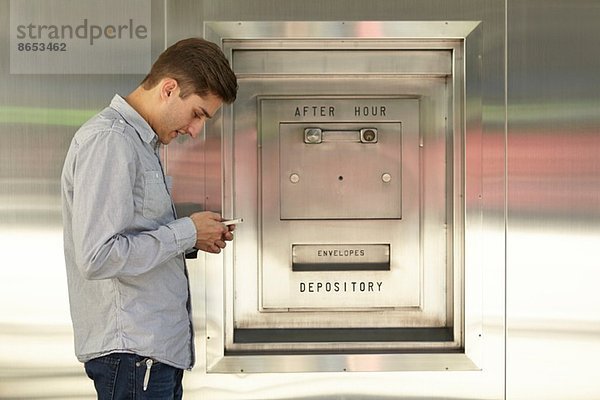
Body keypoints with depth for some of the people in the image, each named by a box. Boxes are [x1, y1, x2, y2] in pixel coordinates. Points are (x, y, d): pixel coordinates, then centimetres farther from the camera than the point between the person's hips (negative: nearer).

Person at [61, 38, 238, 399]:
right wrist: (186, 232, -14)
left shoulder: (142, 141, 16)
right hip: (131, 351, -10)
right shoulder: (108, 140, -15)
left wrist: (195, 240, 6)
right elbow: (97, 257, -23)